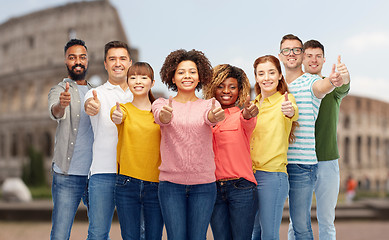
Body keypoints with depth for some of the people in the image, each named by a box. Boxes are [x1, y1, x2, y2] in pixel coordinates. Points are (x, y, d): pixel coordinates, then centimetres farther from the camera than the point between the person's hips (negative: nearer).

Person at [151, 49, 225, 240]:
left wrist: (215, 115, -43)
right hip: (171, 182, 0)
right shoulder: (161, 104, 4)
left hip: (203, 183, 1)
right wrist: (165, 114, -44)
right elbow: (160, 117, -19)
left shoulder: (209, 105, 4)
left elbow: (210, 116, -19)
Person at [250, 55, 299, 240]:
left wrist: (290, 110, -52)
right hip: (250, 174, 6)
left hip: (272, 174, -6)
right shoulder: (253, 104, 14)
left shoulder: (284, 100, -4)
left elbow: (293, 112, -30)